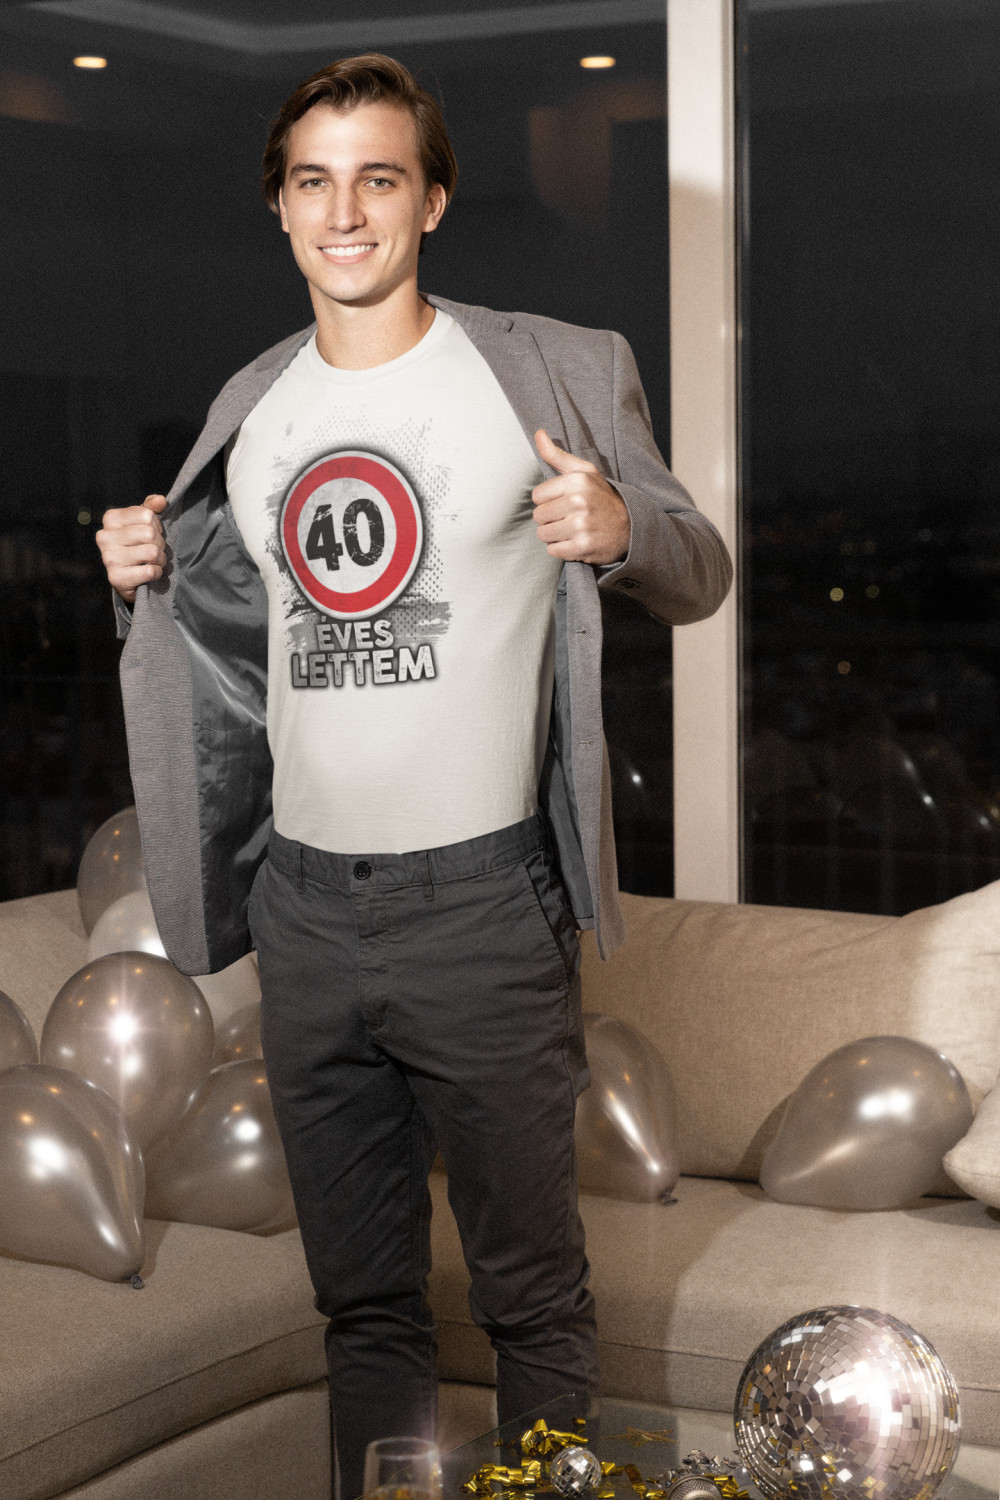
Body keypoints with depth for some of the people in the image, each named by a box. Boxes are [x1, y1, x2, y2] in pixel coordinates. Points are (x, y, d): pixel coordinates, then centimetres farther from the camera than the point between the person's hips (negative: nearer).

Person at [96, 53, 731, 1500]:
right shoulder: (253, 406, 10)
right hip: (306, 902, 5)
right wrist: (147, 577, 1)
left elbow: (701, 573, -1)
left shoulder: (553, 374, -5)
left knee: (531, 1284, 7)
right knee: (361, 1293, 17)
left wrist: (625, 529, -22)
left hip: (480, 895, -4)